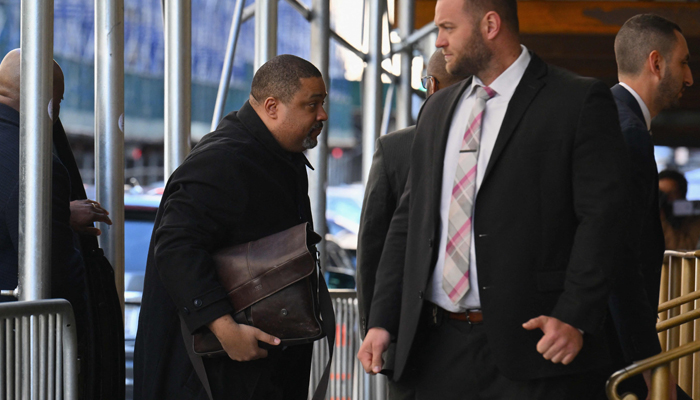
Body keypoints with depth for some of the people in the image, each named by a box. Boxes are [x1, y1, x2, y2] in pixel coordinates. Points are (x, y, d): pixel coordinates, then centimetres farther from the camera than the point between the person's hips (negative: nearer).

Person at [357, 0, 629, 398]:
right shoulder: (438, 109, 17)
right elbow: (410, 218, 17)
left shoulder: (581, 101, -3)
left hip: (530, 342, -6)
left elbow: (602, 217, -9)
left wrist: (575, 318, -18)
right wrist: (382, 320, 10)